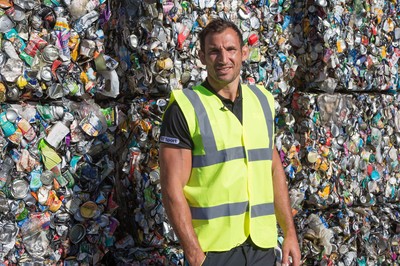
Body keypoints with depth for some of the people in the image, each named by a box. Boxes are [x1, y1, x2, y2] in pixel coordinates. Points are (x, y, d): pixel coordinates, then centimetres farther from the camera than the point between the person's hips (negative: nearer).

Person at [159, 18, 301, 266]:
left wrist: (290, 232, 8)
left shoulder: (262, 101, 7)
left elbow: (274, 170, 13)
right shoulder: (184, 108, -9)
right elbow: (172, 189, -12)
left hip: (262, 245, 5)